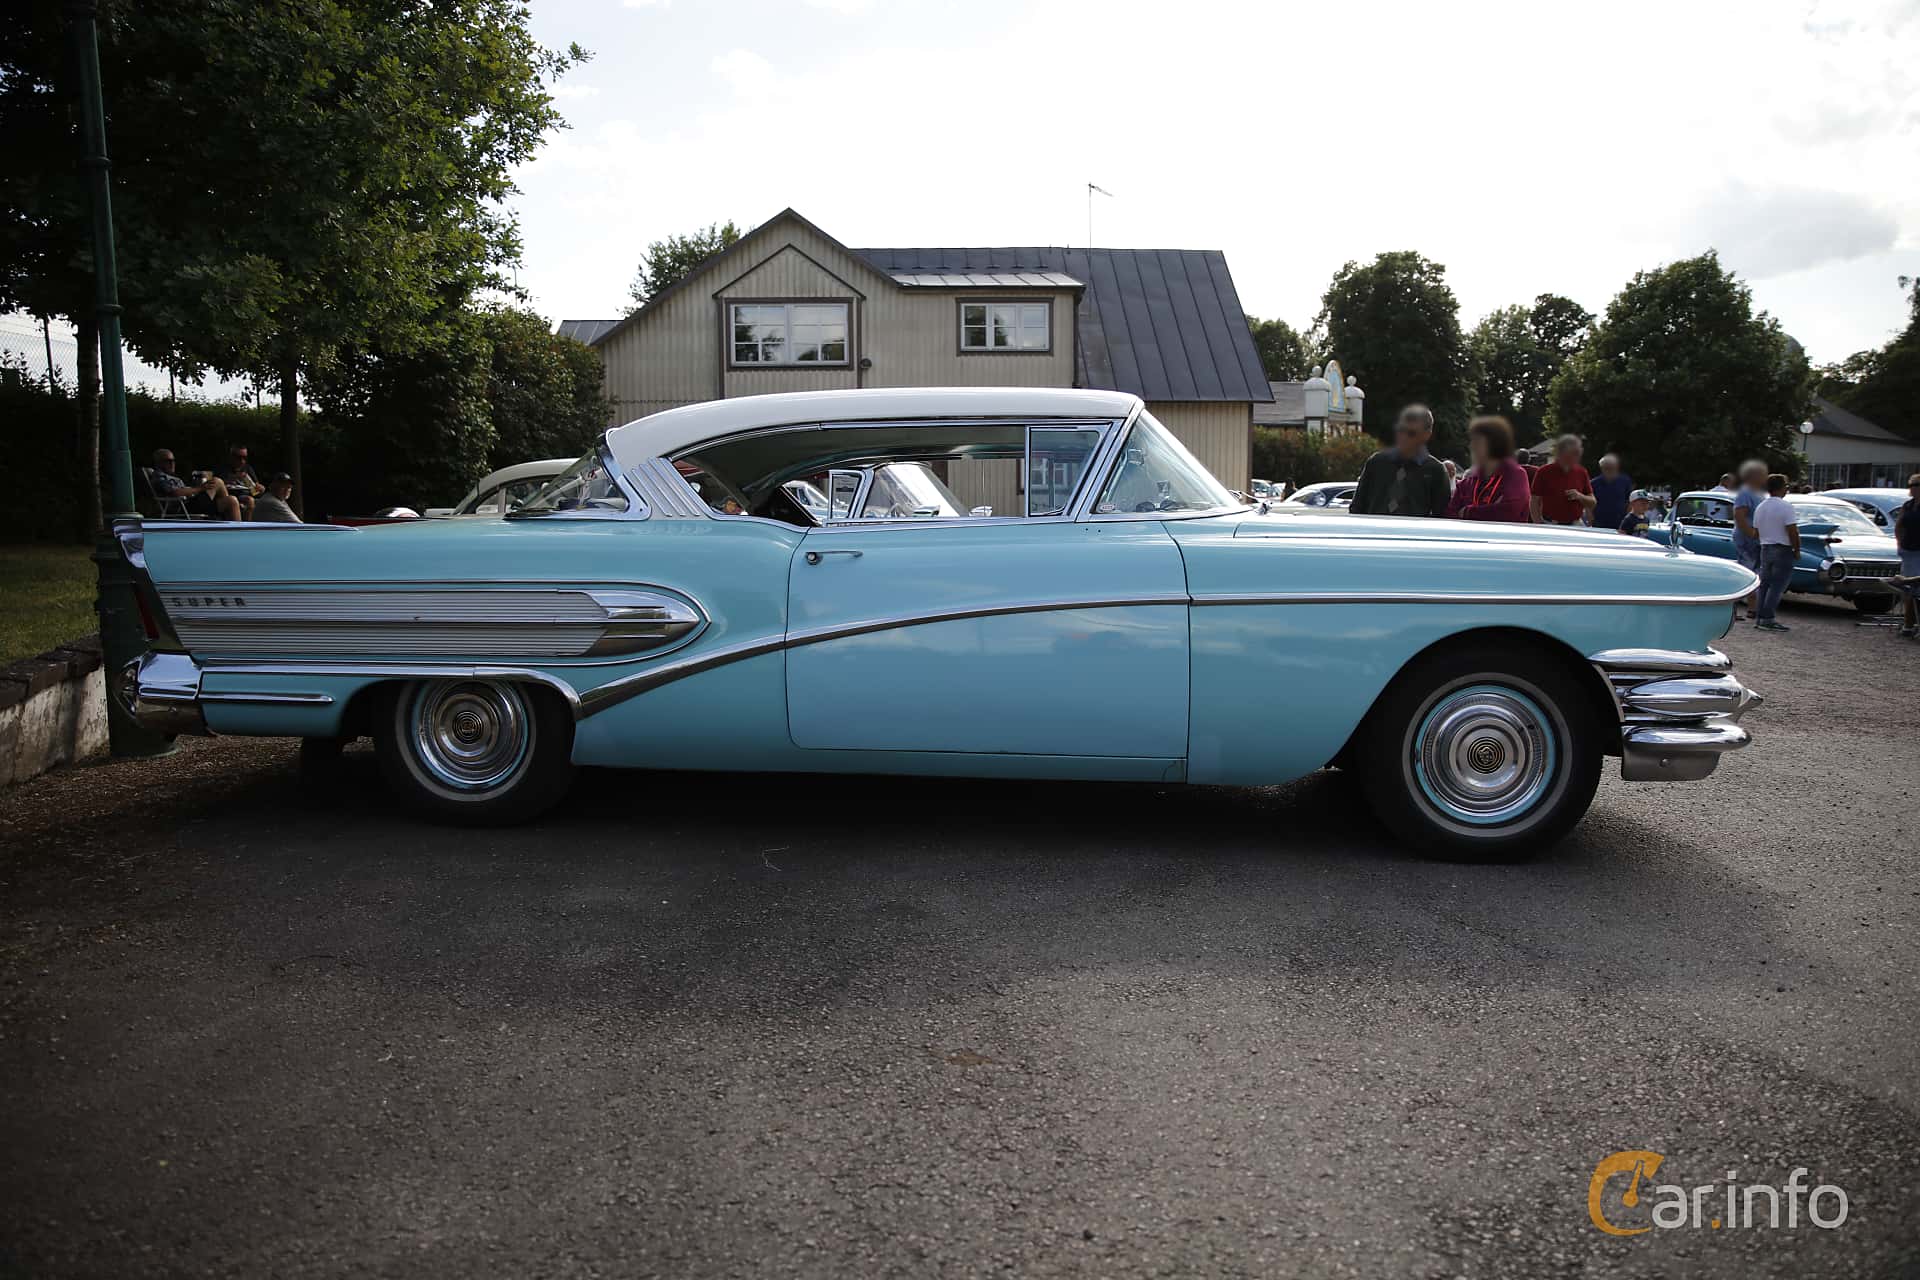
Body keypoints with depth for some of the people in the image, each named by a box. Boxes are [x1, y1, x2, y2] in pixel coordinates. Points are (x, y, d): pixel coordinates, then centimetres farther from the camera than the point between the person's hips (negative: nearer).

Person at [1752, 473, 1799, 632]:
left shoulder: (1760, 508, 9)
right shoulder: (1785, 506, -14)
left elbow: (1755, 532, 12)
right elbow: (1792, 531, -17)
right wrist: (1797, 550, -7)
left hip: (1765, 550, 7)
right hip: (1783, 550, -7)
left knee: (1764, 584, 12)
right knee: (1777, 586, -6)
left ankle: (1760, 618, 12)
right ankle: (1768, 619, -10)